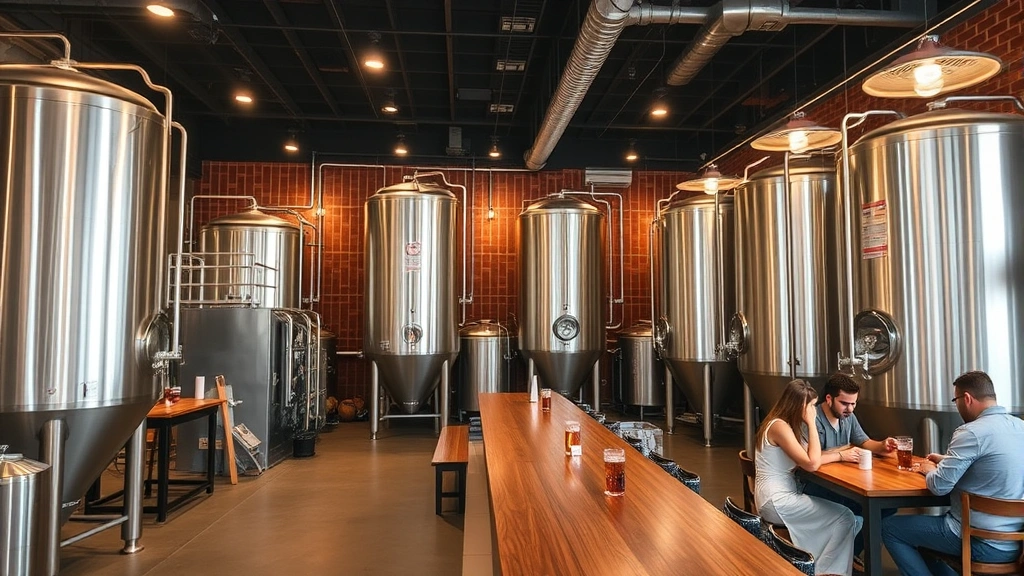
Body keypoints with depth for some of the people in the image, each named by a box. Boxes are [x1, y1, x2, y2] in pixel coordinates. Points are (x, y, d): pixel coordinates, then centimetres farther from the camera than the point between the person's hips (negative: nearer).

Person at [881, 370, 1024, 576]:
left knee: (889, 527, 5)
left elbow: (939, 486, -19)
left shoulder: (972, 432, -22)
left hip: (982, 542, -9)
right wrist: (946, 460, 18)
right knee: (924, 522, 28)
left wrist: (930, 470, 2)